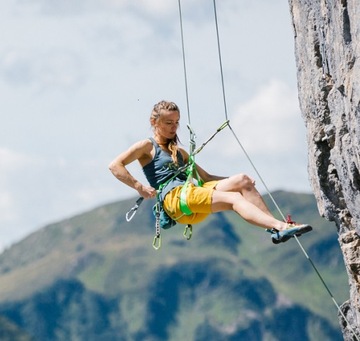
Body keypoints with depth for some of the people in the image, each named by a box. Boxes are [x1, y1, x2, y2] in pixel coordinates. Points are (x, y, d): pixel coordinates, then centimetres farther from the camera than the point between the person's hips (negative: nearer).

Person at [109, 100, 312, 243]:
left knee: (242, 180, -14)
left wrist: (234, 181, 15)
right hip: (174, 198, -8)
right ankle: (280, 227, -43)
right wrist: (139, 187, -14)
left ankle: (277, 224, -27)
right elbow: (115, 166, -4)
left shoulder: (179, 152, 30)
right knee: (233, 198, -27)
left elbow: (206, 177, 30)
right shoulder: (147, 147, 8)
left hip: (193, 191, 8)